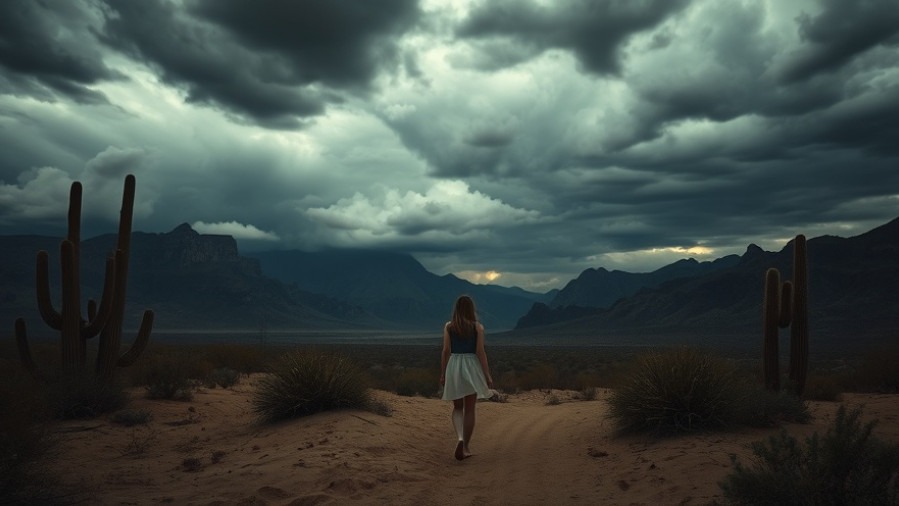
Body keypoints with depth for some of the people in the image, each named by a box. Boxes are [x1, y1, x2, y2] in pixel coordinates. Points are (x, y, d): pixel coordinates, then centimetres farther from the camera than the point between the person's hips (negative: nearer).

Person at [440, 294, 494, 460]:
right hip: (472, 367, -1)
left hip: (454, 366, 1)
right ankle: (465, 447, 11)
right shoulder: (477, 327, -3)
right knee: (469, 409, 8)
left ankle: (460, 438, -11)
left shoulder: (448, 326, 0)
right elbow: (480, 352, -7)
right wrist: (487, 374, -2)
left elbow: (446, 351, -1)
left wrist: (443, 373, 8)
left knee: (457, 407, 13)